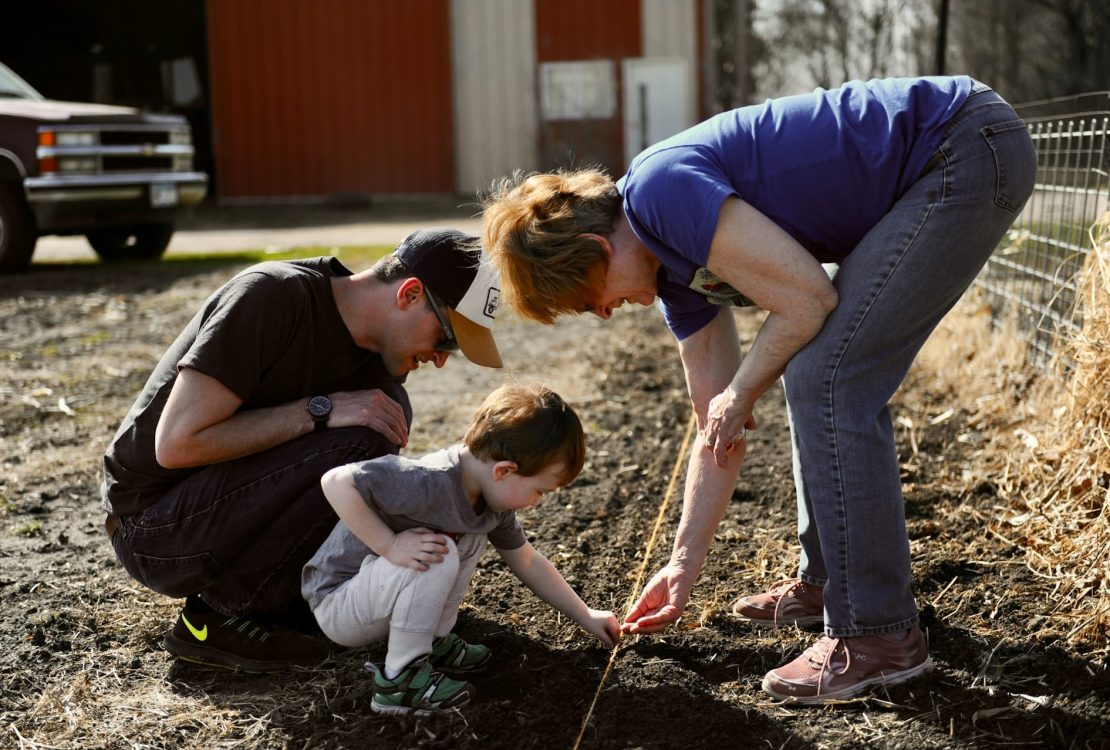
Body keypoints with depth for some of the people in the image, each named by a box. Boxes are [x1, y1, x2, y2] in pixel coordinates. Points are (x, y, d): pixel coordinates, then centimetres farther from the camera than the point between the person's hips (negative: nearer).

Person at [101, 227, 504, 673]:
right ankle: (219, 614, -11)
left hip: (226, 500, 8)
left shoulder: (374, 359, 1)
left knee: (386, 408, -2)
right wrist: (319, 410, -26)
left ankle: (284, 595, 1)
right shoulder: (272, 297, -22)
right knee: (357, 444, -24)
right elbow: (176, 443, -27)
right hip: (154, 524, -8)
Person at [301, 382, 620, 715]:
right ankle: (400, 679, -15)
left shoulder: (491, 496, -3)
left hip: (368, 593, 9)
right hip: (336, 607, -9)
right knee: (439, 556, -28)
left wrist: (585, 616, 13)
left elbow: (527, 562, 12)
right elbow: (336, 482, -37)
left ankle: (433, 642, 7)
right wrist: (390, 546, -32)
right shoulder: (431, 484, -32)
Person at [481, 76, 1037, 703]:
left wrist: (741, 393, -5)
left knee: (826, 382, -13)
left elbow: (807, 300, -21)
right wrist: (685, 565, 19)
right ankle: (827, 583, 27)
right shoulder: (675, 273, 11)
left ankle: (879, 634, -5)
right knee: (817, 377, 15)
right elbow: (721, 432, 15)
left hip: (970, 151, -10)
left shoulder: (661, 189, -18)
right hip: (940, 173, 10)